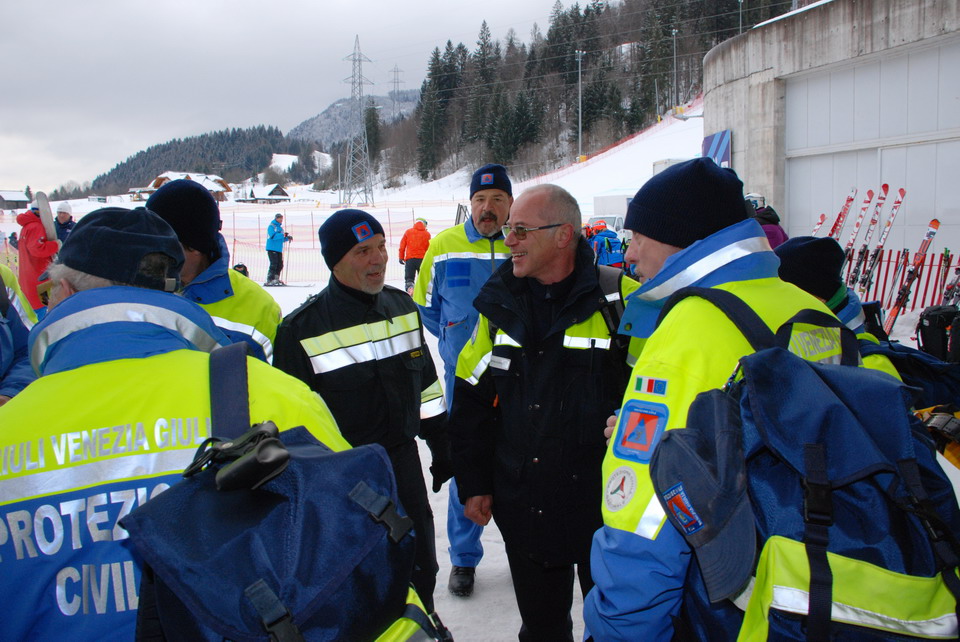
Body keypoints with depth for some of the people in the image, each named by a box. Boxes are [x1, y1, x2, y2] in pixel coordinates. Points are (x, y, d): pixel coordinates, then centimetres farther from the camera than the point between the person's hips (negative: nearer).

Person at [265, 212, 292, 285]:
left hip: (279, 249, 8)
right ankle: (269, 280, -16)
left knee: (280, 265, 3)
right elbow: (273, 236, -18)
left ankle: (276, 279, 10)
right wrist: (283, 235, -23)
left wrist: (288, 238, 6)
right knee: (274, 264, -16)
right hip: (272, 248, -8)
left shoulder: (280, 228, 21)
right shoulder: (271, 226, -3)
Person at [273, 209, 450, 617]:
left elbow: (426, 386, 12)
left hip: (405, 465, 5)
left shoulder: (403, 307, 2)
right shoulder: (303, 329, -15)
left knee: (421, 574, 20)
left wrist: (442, 452, 15)